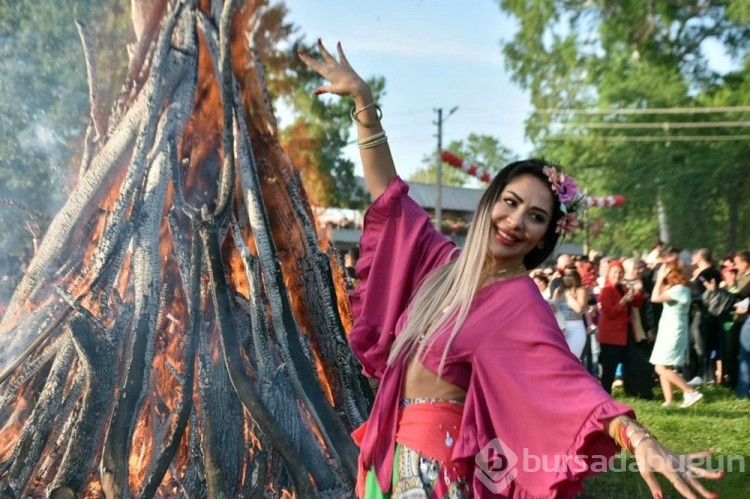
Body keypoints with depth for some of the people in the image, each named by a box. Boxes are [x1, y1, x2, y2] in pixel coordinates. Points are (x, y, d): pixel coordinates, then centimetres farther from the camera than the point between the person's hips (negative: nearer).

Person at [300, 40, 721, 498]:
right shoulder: (447, 261, 2)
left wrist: (638, 439, -46)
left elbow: (568, 379, -28)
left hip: (435, 455, -6)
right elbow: (389, 193, 7)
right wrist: (363, 99, 2)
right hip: (392, 441, 6)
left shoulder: (524, 307, -15)